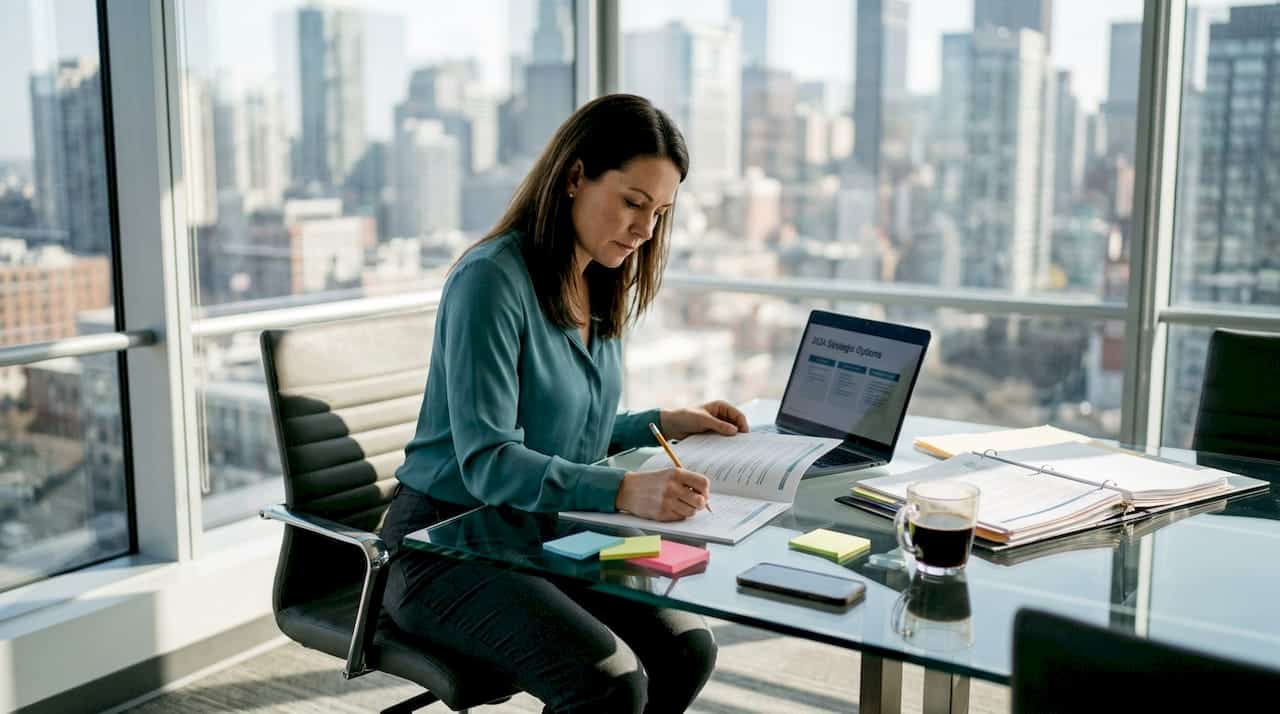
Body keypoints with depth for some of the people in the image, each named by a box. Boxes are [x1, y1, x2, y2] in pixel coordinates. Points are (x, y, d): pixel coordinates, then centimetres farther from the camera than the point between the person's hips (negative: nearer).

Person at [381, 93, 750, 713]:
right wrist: (624, 492, -37)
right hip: (447, 544, -8)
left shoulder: (601, 291, 9)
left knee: (687, 649, -11)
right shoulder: (492, 278, -18)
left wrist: (663, 424, 6)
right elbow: (487, 462, -25)